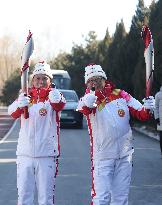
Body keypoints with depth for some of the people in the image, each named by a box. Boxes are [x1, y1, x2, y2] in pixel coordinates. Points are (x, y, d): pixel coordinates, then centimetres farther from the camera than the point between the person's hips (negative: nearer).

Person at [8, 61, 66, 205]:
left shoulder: (53, 96, 1)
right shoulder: (25, 96, 6)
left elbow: (60, 105, -23)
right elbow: (13, 112, -13)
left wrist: (57, 99, -47)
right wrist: (20, 104, -36)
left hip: (47, 154, -2)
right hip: (25, 154, 2)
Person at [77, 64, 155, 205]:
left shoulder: (120, 95, 2)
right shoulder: (89, 99, -7)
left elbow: (141, 114, 1)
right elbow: (84, 109, -31)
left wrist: (147, 108, -21)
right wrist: (86, 104, -54)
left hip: (124, 156, 3)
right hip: (102, 156, -3)